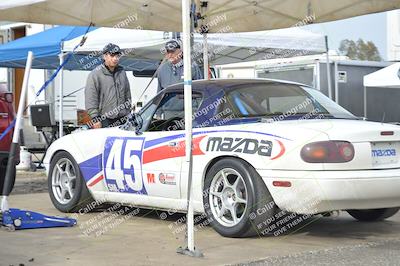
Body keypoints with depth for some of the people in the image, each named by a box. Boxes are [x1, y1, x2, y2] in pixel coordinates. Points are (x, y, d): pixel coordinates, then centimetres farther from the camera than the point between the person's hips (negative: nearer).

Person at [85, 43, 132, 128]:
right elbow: (90, 100, -9)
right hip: (105, 120, -6)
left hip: (122, 119, 6)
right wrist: (95, 119, -14)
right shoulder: (95, 74, -4)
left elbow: (127, 95, 23)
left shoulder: (122, 72, 16)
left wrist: (128, 113, 18)